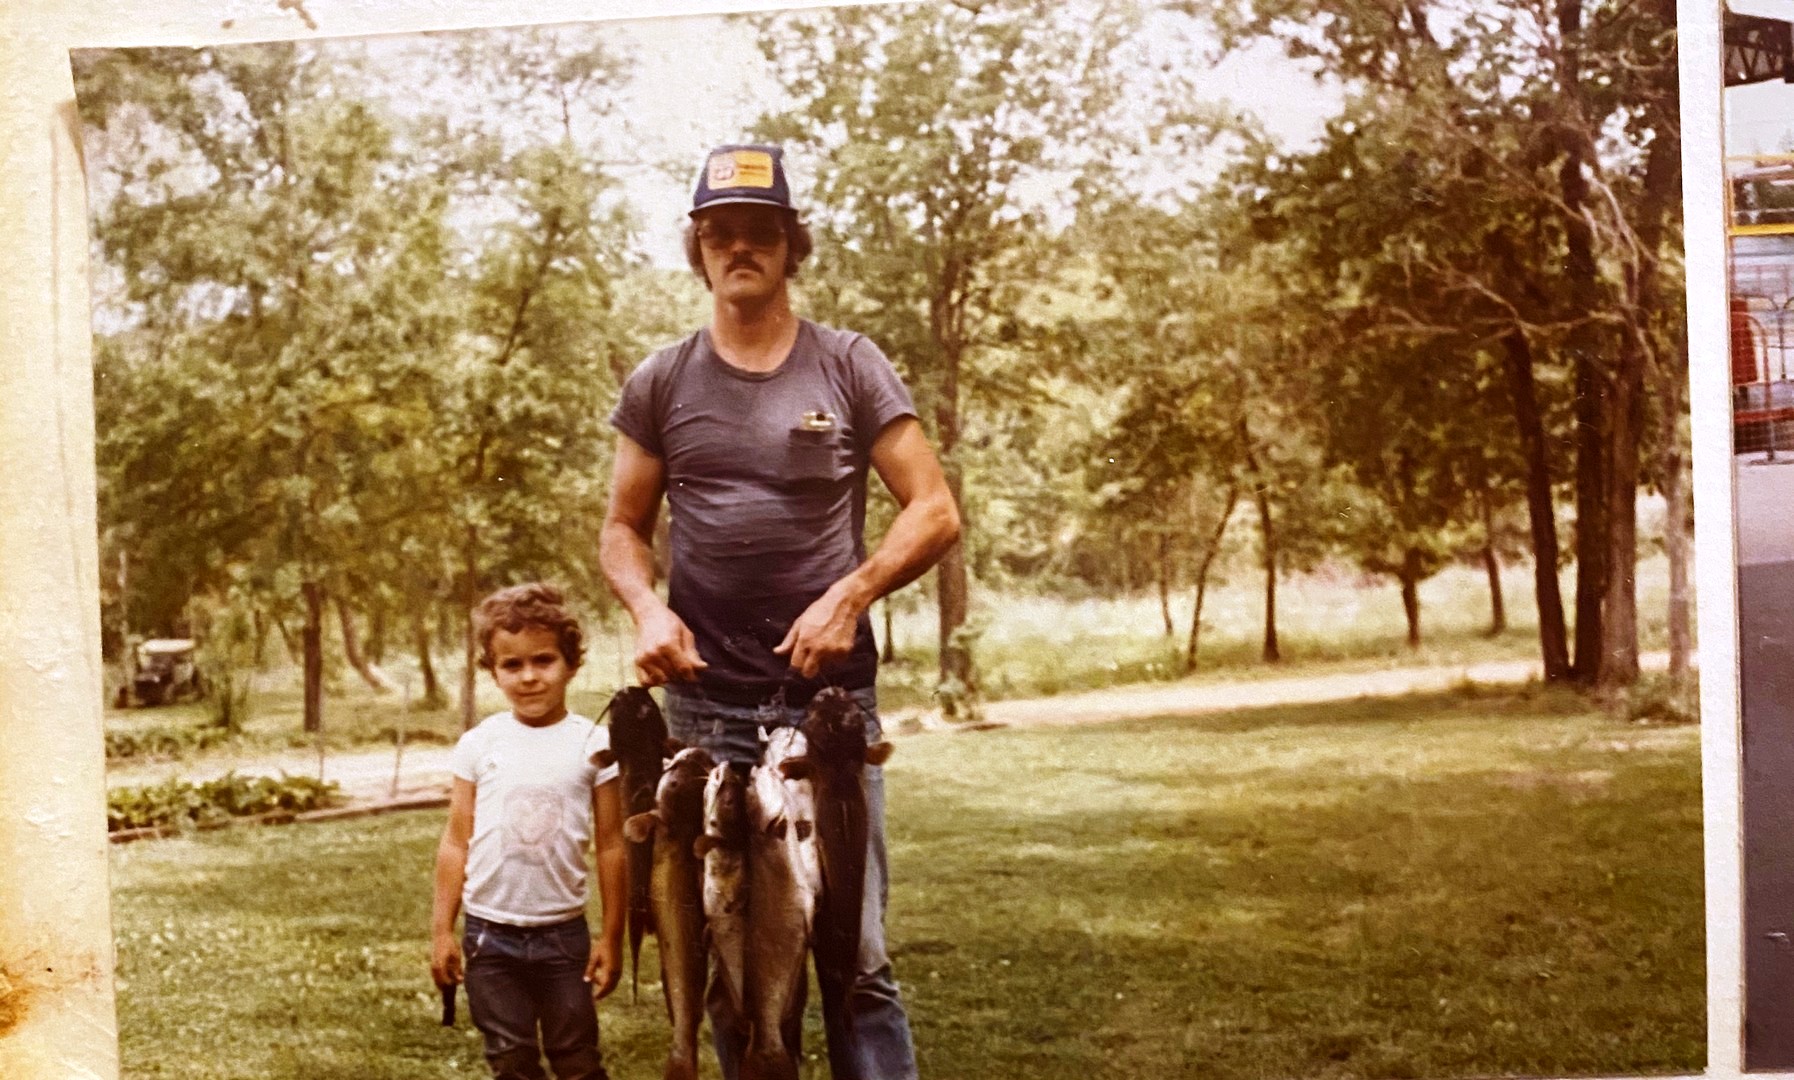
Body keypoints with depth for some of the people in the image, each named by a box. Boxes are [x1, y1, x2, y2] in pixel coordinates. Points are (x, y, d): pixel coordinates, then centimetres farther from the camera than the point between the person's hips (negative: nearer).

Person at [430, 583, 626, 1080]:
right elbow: (456, 841, 3)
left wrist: (612, 937, 0)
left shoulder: (594, 744, -4)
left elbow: (610, 846, -1)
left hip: (563, 932, -1)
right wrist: (441, 930, 1)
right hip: (490, 933, 1)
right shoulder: (478, 744, -1)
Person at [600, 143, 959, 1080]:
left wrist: (852, 594, -13)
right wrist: (646, 608, -7)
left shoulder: (849, 367, 4)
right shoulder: (659, 384, 8)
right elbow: (623, 527, 14)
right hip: (705, 703, 2)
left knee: (855, 951, -5)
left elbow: (934, 509, 2)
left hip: (830, 693, -2)